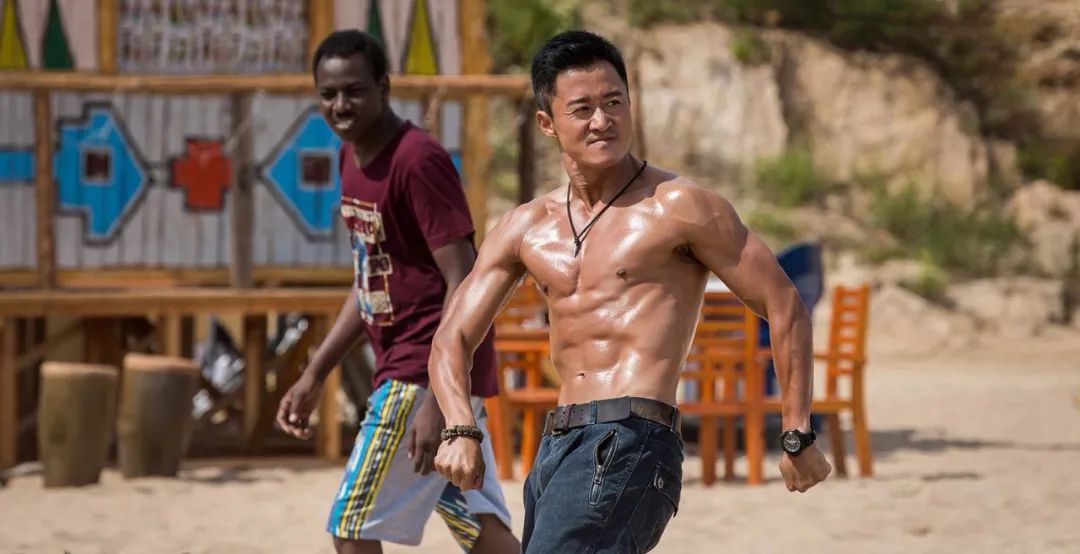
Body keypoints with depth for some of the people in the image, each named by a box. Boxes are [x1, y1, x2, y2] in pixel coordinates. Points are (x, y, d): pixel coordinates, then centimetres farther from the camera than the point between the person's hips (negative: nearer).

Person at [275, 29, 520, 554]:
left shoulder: (419, 160, -18)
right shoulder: (351, 158, 10)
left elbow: (463, 284, -21)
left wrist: (435, 400, -27)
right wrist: (313, 376, 17)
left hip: (427, 371, -9)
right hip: (404, 368, 9)